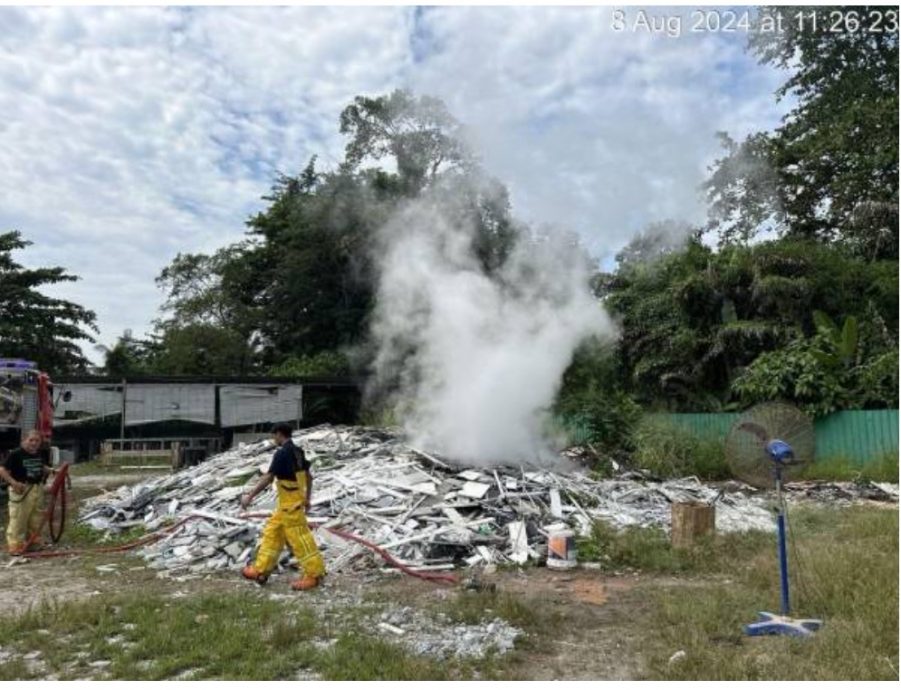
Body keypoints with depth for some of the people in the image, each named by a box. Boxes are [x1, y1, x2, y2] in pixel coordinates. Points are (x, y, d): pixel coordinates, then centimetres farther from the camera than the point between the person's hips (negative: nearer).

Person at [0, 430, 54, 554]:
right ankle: (15, 546, 6)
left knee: (36, 517, 16)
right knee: (18, 518, -3)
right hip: (21, 490, -7)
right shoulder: (15, 454, -14)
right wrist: (13, 482, -26)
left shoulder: (39, 454, 7)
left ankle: (33, 541, 31)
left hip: (37, 489, 7)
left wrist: (51, 470, 6)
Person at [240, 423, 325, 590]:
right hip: (287, 504, 10)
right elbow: (309, 477, 16)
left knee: (299, 538, -3)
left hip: (289, 504, -10)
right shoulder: (298, 452, 10)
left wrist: (250, 496, -15)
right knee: (272, 533, 16)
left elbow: (268, 478, -20)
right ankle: (261, 570, 23)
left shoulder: (282, 453, -17)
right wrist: (307, 499, 23)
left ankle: (314, 574, 3)